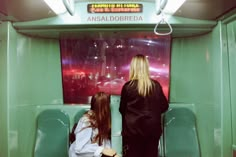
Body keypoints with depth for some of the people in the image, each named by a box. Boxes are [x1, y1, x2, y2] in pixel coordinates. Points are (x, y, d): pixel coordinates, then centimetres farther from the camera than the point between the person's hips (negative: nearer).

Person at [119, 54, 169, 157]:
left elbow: (122, 109, 0)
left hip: (133, 130, -2)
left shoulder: (128, 86, -11)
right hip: (152, 129, 2)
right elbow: (164, 106, 6)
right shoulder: (156, 86, -5)